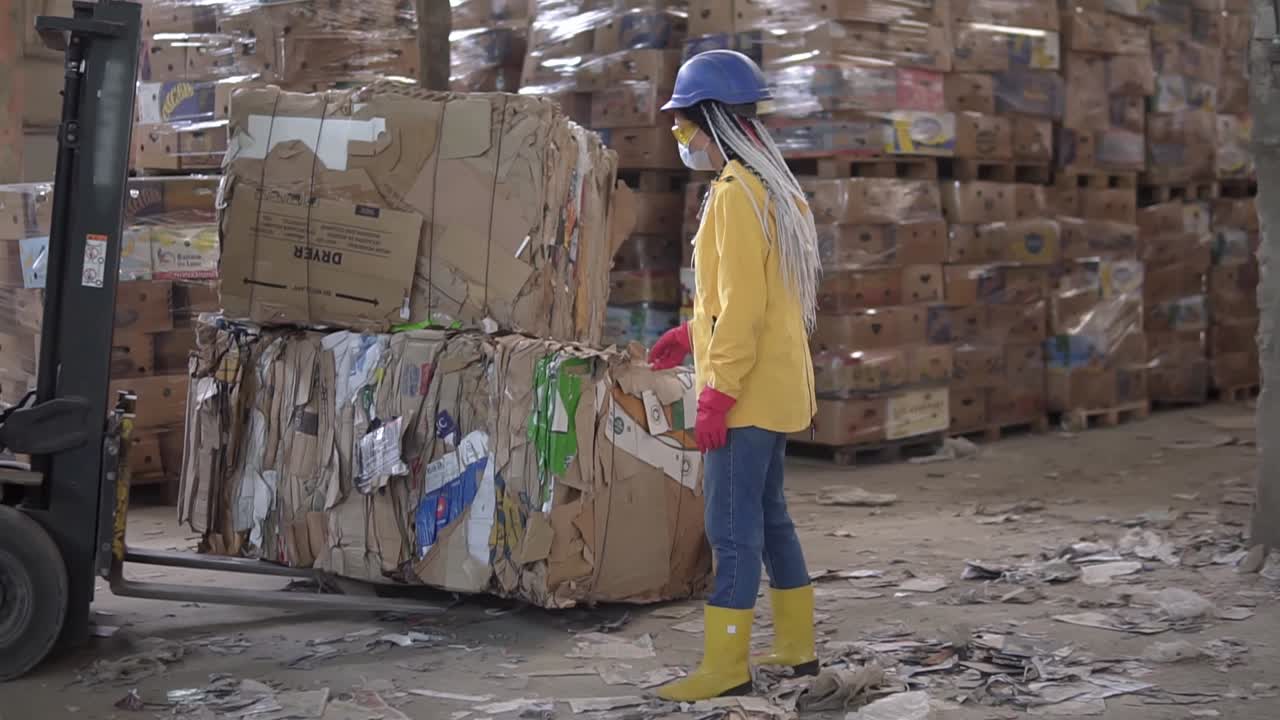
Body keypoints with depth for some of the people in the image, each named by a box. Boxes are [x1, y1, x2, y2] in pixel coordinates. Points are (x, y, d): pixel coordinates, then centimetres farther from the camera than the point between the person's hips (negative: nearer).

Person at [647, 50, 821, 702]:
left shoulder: (736, 193, -16)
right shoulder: (770, 185, 15)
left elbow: (744, 305, -21)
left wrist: (718, 390, -20)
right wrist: (693, 335, 19)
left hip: (748, 393, -10)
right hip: (775, 391, 10)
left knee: (732, 528, -6)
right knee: (768, 515, 17)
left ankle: (726, 666, -2)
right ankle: (797, 647, 26)